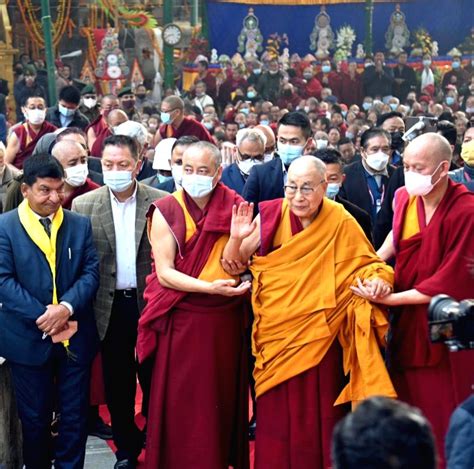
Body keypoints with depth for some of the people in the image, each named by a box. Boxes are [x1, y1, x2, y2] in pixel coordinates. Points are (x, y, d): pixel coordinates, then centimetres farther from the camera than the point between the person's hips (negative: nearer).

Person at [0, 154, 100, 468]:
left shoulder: (80, 225, 5)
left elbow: (91, 273, -1)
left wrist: (66, 307, -19)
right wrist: (42, 317, -18)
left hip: (75, 336, 2)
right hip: (28, 338, -2)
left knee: (75, 415, 8)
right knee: (34, 417, 11)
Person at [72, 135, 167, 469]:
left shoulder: (161, 203, -6)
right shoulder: (84, 206, -2)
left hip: (150, 303, -1)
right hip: (110, 307, 1)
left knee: (154, 379, 10)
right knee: (117, 384, 12)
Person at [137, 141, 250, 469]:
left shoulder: (234, 208, 2)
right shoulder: (167, 211, -6)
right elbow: (164, 273, -12)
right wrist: (210, 288, -22)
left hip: (226, 318, 3)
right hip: (182, 320, -2)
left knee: (223, 398, 10)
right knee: (182, 403, 4)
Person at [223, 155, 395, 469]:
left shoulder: (341, 223, -8)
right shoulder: (269, 217, -6)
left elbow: (366, 266, 1)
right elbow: (233, 266, 2)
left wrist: (378, 280, -21)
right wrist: (237, 239, -18)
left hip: (320, 337, -1)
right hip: (276, 334, 1)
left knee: (318, 416, 7)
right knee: (275, 417, 9)